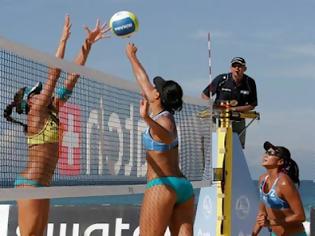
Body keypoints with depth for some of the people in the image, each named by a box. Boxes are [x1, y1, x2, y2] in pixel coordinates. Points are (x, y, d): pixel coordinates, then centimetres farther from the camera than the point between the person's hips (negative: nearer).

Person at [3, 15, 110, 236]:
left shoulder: (51, 113, 15)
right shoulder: (36, 112, -5)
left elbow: (73, 75, 14)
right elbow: (54, 74, -10)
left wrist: (88, 44, 13)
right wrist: (64, 39, -8)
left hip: (42, 185, 9)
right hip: (31, 183, -9)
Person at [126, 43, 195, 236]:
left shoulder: (163, 119, -9)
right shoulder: (165, 117, 15)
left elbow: (168, 137, -35)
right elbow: (143, 80, 27)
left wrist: (147, 119, -51)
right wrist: (132, 56, 39)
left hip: (162, 185, -8)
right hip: (183, 185, 8)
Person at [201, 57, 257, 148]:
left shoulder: (250, 83, -4)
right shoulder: (221, 79, -10)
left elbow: (252, 105, 0)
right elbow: (204, 95, 0)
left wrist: (234, 109, -15)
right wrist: (212, 108, -17)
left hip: (238, 122, 3)